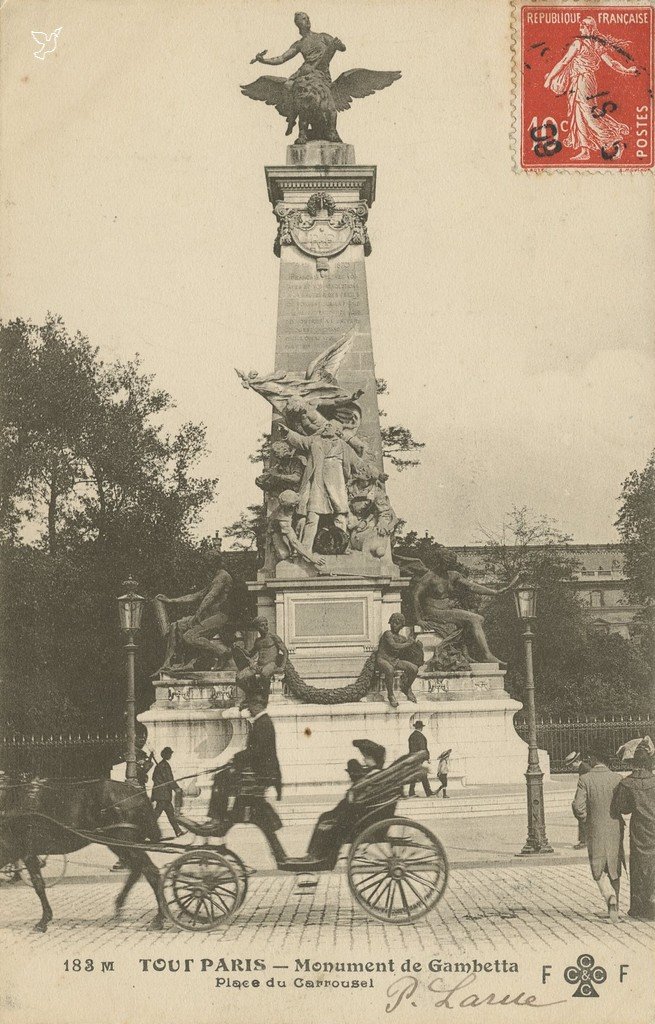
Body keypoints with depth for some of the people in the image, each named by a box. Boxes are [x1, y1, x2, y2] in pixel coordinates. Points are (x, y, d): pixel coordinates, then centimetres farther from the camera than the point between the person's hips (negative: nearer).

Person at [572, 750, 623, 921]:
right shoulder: (617, 778, -5)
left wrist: (582, 817, 7)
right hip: (616, 830, 2)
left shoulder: (585, 779, -9)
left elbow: (578, 806, -14)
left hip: (596, 832, -2)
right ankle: (614, 907, 21)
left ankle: (610, 896, -16)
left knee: (598, 870, 10)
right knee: (614, 869, 17)